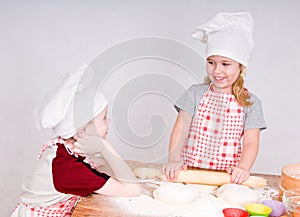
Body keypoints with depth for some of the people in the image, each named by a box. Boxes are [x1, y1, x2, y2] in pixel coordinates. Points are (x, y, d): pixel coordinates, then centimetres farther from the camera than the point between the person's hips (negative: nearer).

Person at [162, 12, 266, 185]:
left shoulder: (251, 103, 4)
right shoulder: (196, 93, 6)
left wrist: (242, 167, -20)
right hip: (190, 174, 0)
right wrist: (174, 160, -16)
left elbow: (251, 141, -1)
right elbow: (180, 129, -1)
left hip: (228, 177, 0)